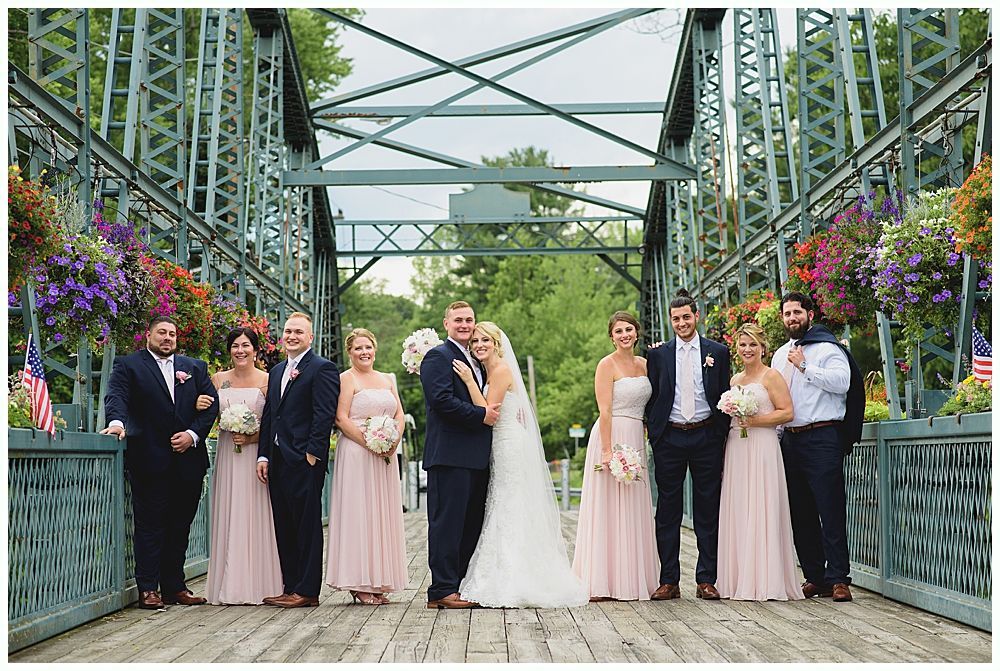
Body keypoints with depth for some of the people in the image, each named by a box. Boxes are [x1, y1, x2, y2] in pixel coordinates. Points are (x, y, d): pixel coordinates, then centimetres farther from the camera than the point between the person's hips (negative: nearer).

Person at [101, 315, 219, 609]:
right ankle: (148, 588, 6)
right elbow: (117, 395, -11)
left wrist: (194, 433, -6)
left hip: (188, 459, 4)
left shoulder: (195, 367, 15)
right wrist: (117, 421, -32)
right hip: (149, 460, -4)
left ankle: (174, 586, 17)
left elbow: (211, 403, 8)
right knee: (150, 524, 0)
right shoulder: (129, 365, 4)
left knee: (180, 525, 9)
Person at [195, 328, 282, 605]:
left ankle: (259, 585, 4)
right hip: (227, 456, 3)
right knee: (228, 518, 3)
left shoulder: (268, 380, 0)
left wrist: (253, 438, -14)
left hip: (258, 455, -3)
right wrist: (199, 406, -6)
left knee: (256, 519, -3)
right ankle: (229, 586, 8)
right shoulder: (219, 379, 9)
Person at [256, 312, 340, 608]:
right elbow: (268, 416, 19)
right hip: (278, 460, 8)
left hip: (305, 461, -8)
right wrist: (263, 455, 11)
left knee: (307, 526, -3)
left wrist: (312, 454, -16)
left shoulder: (322, 368, -5)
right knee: (284, 527, 11)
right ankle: (290, 587, 18)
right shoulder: (276, 371, 20)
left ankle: (307, 591, 2)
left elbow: (324, 415, -12)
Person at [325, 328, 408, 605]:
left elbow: (399, 414, 13)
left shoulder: (387, 380, 17)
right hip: (356, 454, -6)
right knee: (358, 512, -5)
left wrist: (394, 441, -5)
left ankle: (378, 582, 12)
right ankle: (359, 584, -1)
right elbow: (341, 418, -10)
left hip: (386, 455, 6)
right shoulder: (347, 378, -2)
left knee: (383, 514, 6)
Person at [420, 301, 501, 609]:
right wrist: (482, 415, -15)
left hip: (477, 457, 9)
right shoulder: (438, 357, -5)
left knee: (472, 524, 11)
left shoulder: (478, 361, 22)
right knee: (447, 523, -6)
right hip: (450, 454, -9)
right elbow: (441, 400, -17)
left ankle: (463, 586, 18)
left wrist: (497, 411, 5)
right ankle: (442, 591, -2)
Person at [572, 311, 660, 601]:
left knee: (633, 512, 10)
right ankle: (602, 583, 1)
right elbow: (605, 411, -14)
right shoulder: (607, 365, -7)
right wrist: (608, 450, -19)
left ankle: (631, 579, 18)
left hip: (636, 441, 7)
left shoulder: (644, 363, 13)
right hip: (612, 437, -7)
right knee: (608, 509, -4)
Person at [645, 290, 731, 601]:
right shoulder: (658, 355, 7)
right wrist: (655, 437, 1)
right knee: (668, 511, 3)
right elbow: (652, 399, 8)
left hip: (706, 437, 0)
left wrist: (721, 438, 0)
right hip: (669, 439, 1)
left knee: (707, 511, 4)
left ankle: (706, 580, 11)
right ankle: (669, 581, 9)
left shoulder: (718, 352, 6)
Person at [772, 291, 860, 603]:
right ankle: (814, 577, 15)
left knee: (831, 509, -8)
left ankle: (838, 579, -5)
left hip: (822, 438, -7)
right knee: (800, 513, 8)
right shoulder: (779, 355, 20)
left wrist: (805, 367, -14)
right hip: (790, 439, 7)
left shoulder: (827, 348, -1)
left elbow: (842, 382, -18)